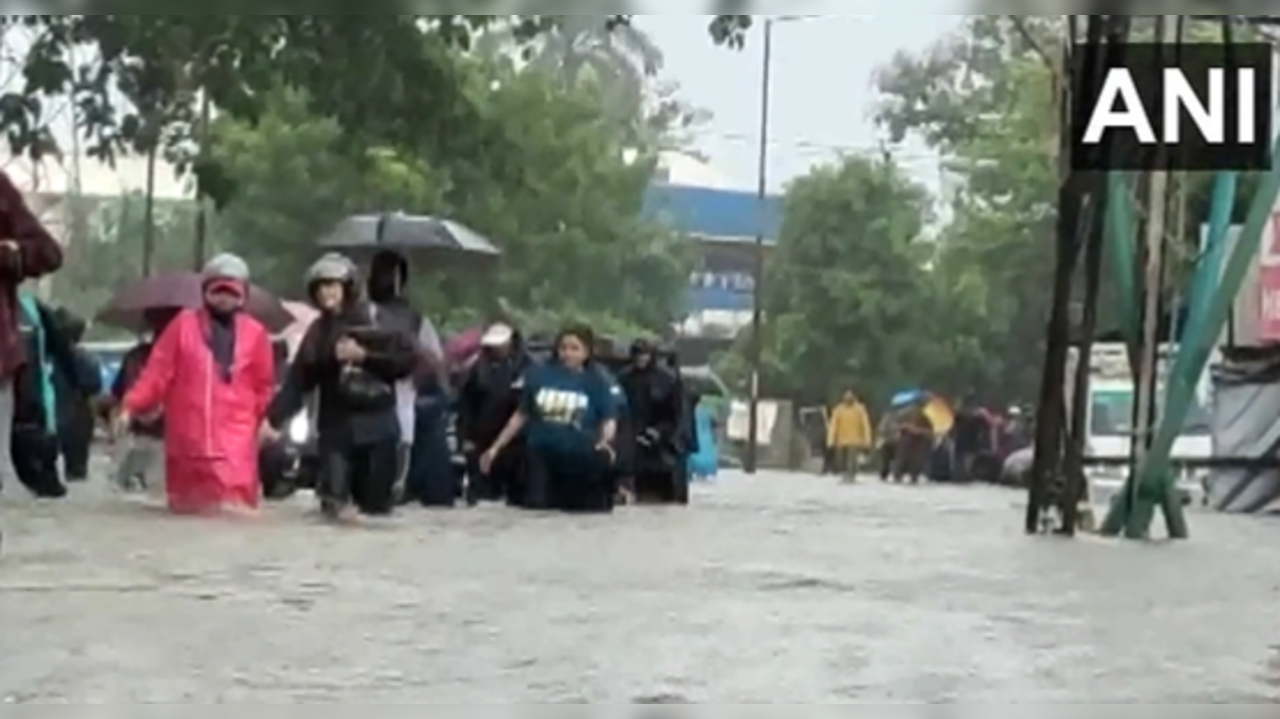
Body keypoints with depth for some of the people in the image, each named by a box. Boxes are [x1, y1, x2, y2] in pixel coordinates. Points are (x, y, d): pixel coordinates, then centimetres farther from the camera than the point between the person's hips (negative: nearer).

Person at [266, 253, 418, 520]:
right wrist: (274, 418, -7)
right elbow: (297, 381, 3)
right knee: (336, 497, -9)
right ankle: (336, 497, 24)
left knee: (377, 504, 1)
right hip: (336, 425, 2)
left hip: (377, 425, -2)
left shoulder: (376, 319, 0)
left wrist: (365, 356, -11)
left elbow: (409, 357, -5)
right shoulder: (318, 332, 9)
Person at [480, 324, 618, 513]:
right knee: (537, 506, -2)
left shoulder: (596, 382, 0)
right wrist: (496, 447, 11)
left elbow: (609, 419, 1)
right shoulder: (539, 375, 4)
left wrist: (605, 441, -23)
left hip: (581, 459, -1)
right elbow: (522, 415, 12)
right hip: (542, 454, 1)